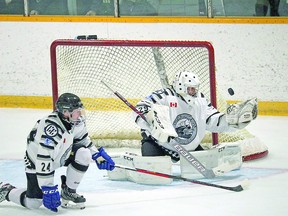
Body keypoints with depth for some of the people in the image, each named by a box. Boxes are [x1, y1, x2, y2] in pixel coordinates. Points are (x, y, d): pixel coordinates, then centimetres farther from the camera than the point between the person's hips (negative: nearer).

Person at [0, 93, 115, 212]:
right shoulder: (50, 127, -37)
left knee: (84, 154, -18)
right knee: (34, 203, -10)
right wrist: (48, 189, -35)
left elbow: (83, 140, 10)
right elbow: (43, 161, -37)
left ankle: (68, 192, 0)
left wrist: (98, 155, 3)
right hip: (36, 161, -7)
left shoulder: (77, 122, -14)